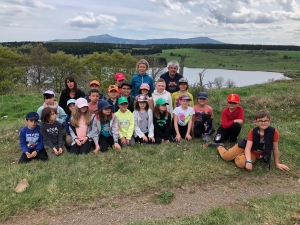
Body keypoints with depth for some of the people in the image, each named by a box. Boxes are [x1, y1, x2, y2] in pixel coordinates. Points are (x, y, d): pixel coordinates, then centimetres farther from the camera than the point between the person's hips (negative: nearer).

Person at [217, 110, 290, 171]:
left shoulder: (274, 132, -25)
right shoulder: (252, 131, -18)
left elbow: (275, 149, -13)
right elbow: (247, 148, -22)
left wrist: (277, 163, -4)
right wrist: (248, 161, -38)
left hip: (256, 154, -1)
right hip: (245, 147, 1)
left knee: (241, 163, -29)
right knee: (226, 157, -6)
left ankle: (237, 156, 6)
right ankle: (220, 147, 27)